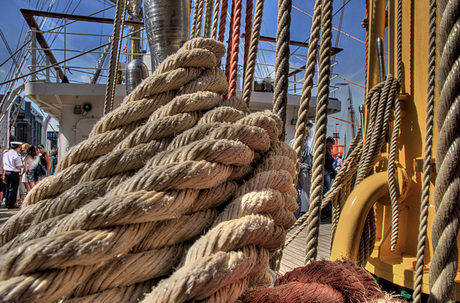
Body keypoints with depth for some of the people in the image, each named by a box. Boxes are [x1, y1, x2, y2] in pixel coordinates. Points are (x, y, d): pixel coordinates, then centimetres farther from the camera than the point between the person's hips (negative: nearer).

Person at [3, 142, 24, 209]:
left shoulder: (5, 154, 9)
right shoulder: (16, 155, -13)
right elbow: (18, 166, -15)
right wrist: (22, 166, 4)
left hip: (6, 172, 7)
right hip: (14, 173, -7)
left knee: (8, 188, 16)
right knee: (13, 189, 0)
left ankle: (6, 204, 21)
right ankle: (10, 205, 3)